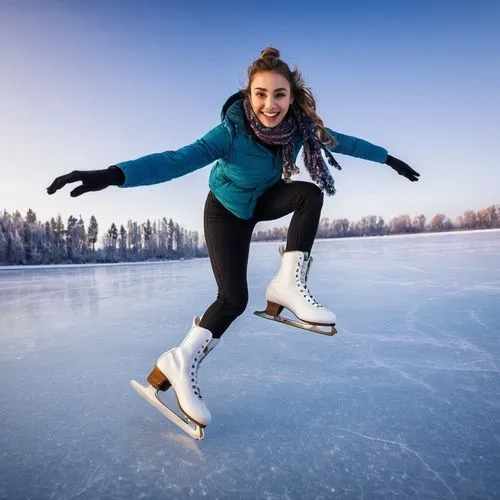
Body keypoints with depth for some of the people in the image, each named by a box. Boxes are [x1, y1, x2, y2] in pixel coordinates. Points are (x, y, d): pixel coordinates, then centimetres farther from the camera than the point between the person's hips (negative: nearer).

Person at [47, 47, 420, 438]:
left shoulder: (300, 125, -19)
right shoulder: (232, 131, -32)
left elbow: (340, 141, -5)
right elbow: (177, 160, -43)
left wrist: (388, 158, 3)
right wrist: (113, 175, -57)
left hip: (266, 200, 5)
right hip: (227, 210, -5)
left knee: (311, 192, -23)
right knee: (234, 298, -12)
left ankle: (289, 284, -19)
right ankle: (179, 364, 6)